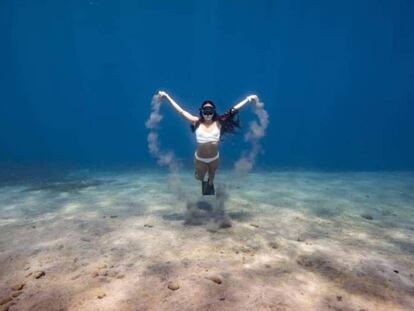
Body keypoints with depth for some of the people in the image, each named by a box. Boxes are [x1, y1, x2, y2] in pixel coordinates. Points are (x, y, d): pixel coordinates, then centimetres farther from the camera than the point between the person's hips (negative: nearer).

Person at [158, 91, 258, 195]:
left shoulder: (218, 122, -12)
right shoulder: (197, 122, -13)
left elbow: (233, 110, -12)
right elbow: (181, 111, -12)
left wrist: (248, 99, -14)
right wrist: (167, 96, -13)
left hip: (215, 158, 1)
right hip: (200, 158, -1)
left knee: (212, 177, 28)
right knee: (199, 178, 21)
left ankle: (209, 187, 61)